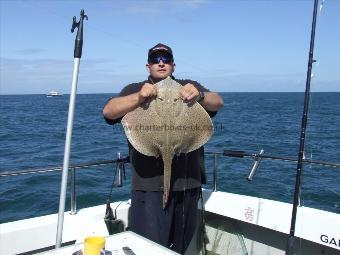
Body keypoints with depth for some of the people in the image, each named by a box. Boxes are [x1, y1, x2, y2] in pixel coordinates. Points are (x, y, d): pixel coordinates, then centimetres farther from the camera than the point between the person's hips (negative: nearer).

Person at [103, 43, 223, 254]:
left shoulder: (190, 87, 12)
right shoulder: (134, 90, 8)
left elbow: (218, 103, -4)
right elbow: (108, 111, -8)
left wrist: (199, 96, -27)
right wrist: (139, 97, -27)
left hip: (188, 181, 3)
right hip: (149, 183, -2)